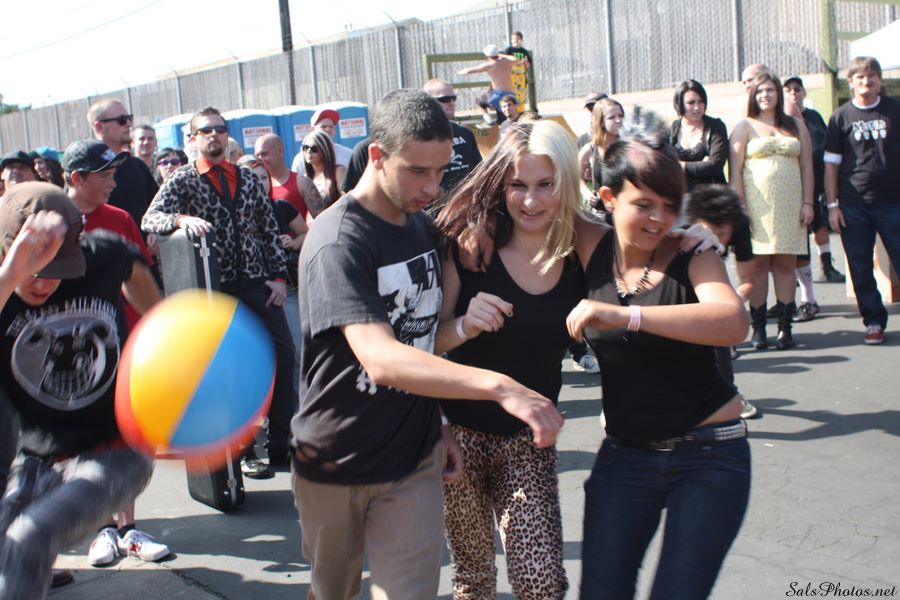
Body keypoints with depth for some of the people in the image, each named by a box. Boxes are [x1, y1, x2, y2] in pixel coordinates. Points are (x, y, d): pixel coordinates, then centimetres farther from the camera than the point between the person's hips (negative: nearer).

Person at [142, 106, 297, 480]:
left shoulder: (248, 178, 12)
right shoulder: (183, 180, 1)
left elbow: (269, 229, 12)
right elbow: (150, 220, -12)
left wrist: (279, 276, 3)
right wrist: (183, 218, -31)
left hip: (259, 284, 4)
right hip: (217, 289, -3)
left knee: (283, 356, 0)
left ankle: (282, 445, 13)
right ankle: (242, 452, 14)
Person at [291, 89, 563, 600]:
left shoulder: (424, 226, 2)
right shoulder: (337, 244, -22)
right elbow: (381, 359, -36)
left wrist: (439, 423, 6)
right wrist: (498, 385, -47)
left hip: (414, 460, 4)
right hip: (335, 462, -4)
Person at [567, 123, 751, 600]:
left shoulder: (693, 256, -11)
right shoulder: (591, 250, -3)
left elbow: (734, 322, -31)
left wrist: (625, 315, -40)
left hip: (710, 456, -2)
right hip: (624, 455, 3)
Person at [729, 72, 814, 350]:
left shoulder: (796, 125, 15)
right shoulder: (745, 127, 6)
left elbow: (806, 166, 12)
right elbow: (735, 170, -1)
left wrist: (807, 202, 3)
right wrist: (739, 207, -10)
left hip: (789, 204, 2)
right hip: (757, 205, -2)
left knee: (786, 264, 1)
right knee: (758, 264, -3)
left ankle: (785, 327, 4)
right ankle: (758, 328, 0)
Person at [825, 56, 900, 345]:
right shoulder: (841, 117, 4)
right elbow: (831, 163, 4)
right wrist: (832, 205, -1)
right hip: (853, 205, 1)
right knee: (861, 269, 4)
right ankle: (874, 322, 15)